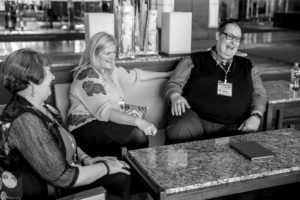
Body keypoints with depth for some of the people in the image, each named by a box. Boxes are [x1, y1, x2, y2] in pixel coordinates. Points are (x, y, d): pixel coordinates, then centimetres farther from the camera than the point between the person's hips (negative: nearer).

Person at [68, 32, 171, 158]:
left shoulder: (110, 70, 16)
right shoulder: (87, 76, -12)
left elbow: (136, 75, 28)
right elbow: (105, 112, -22)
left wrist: (168, 74, 35)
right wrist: (137, 121, -33)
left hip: (108, 123, 8)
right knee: (138, 134, -26)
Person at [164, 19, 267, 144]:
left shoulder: (247, 66, 24)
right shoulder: (194, 61, 15)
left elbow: (259, 93, 18)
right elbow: (173, 84, 8)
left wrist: (256, 116, -4)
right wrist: (175, 97, -16)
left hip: (232, 128, 2)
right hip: (195, 119, -2)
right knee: (180, 130, -36)